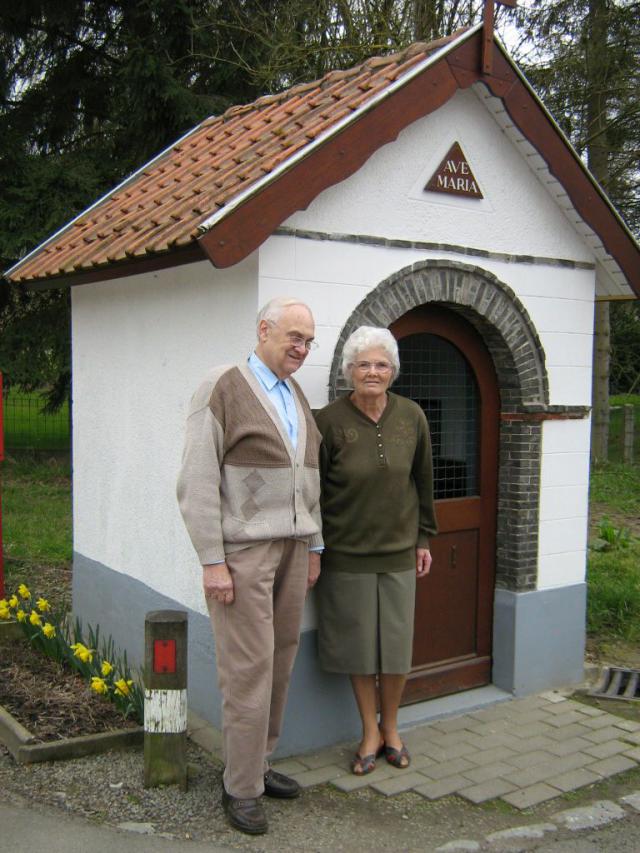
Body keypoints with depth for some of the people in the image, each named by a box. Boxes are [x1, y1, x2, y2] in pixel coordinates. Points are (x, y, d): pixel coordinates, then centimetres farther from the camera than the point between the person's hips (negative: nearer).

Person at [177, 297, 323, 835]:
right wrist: (212, 562, -16)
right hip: (240, 549, -7)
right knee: (249, 668, -5)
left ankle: (258, 764, 26)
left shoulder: (297, 398, 14)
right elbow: (198, 482, -13)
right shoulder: (222, 390, -9)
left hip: (290, 548, 7)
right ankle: (242, 788, 9)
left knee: (280, 662, 10)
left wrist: (313, 548, 15)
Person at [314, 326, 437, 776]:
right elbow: (314, 489, -5)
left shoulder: (411, 417, -1)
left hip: (398, 552, 2)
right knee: (359, 646, 8)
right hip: (346, 553, -2)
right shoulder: (330, 421, -11)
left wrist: (424, 539, 10)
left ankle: (391, 727, 32)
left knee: (396, 646, 9)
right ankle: (371, 733, 27)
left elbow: (423, 482, 8)